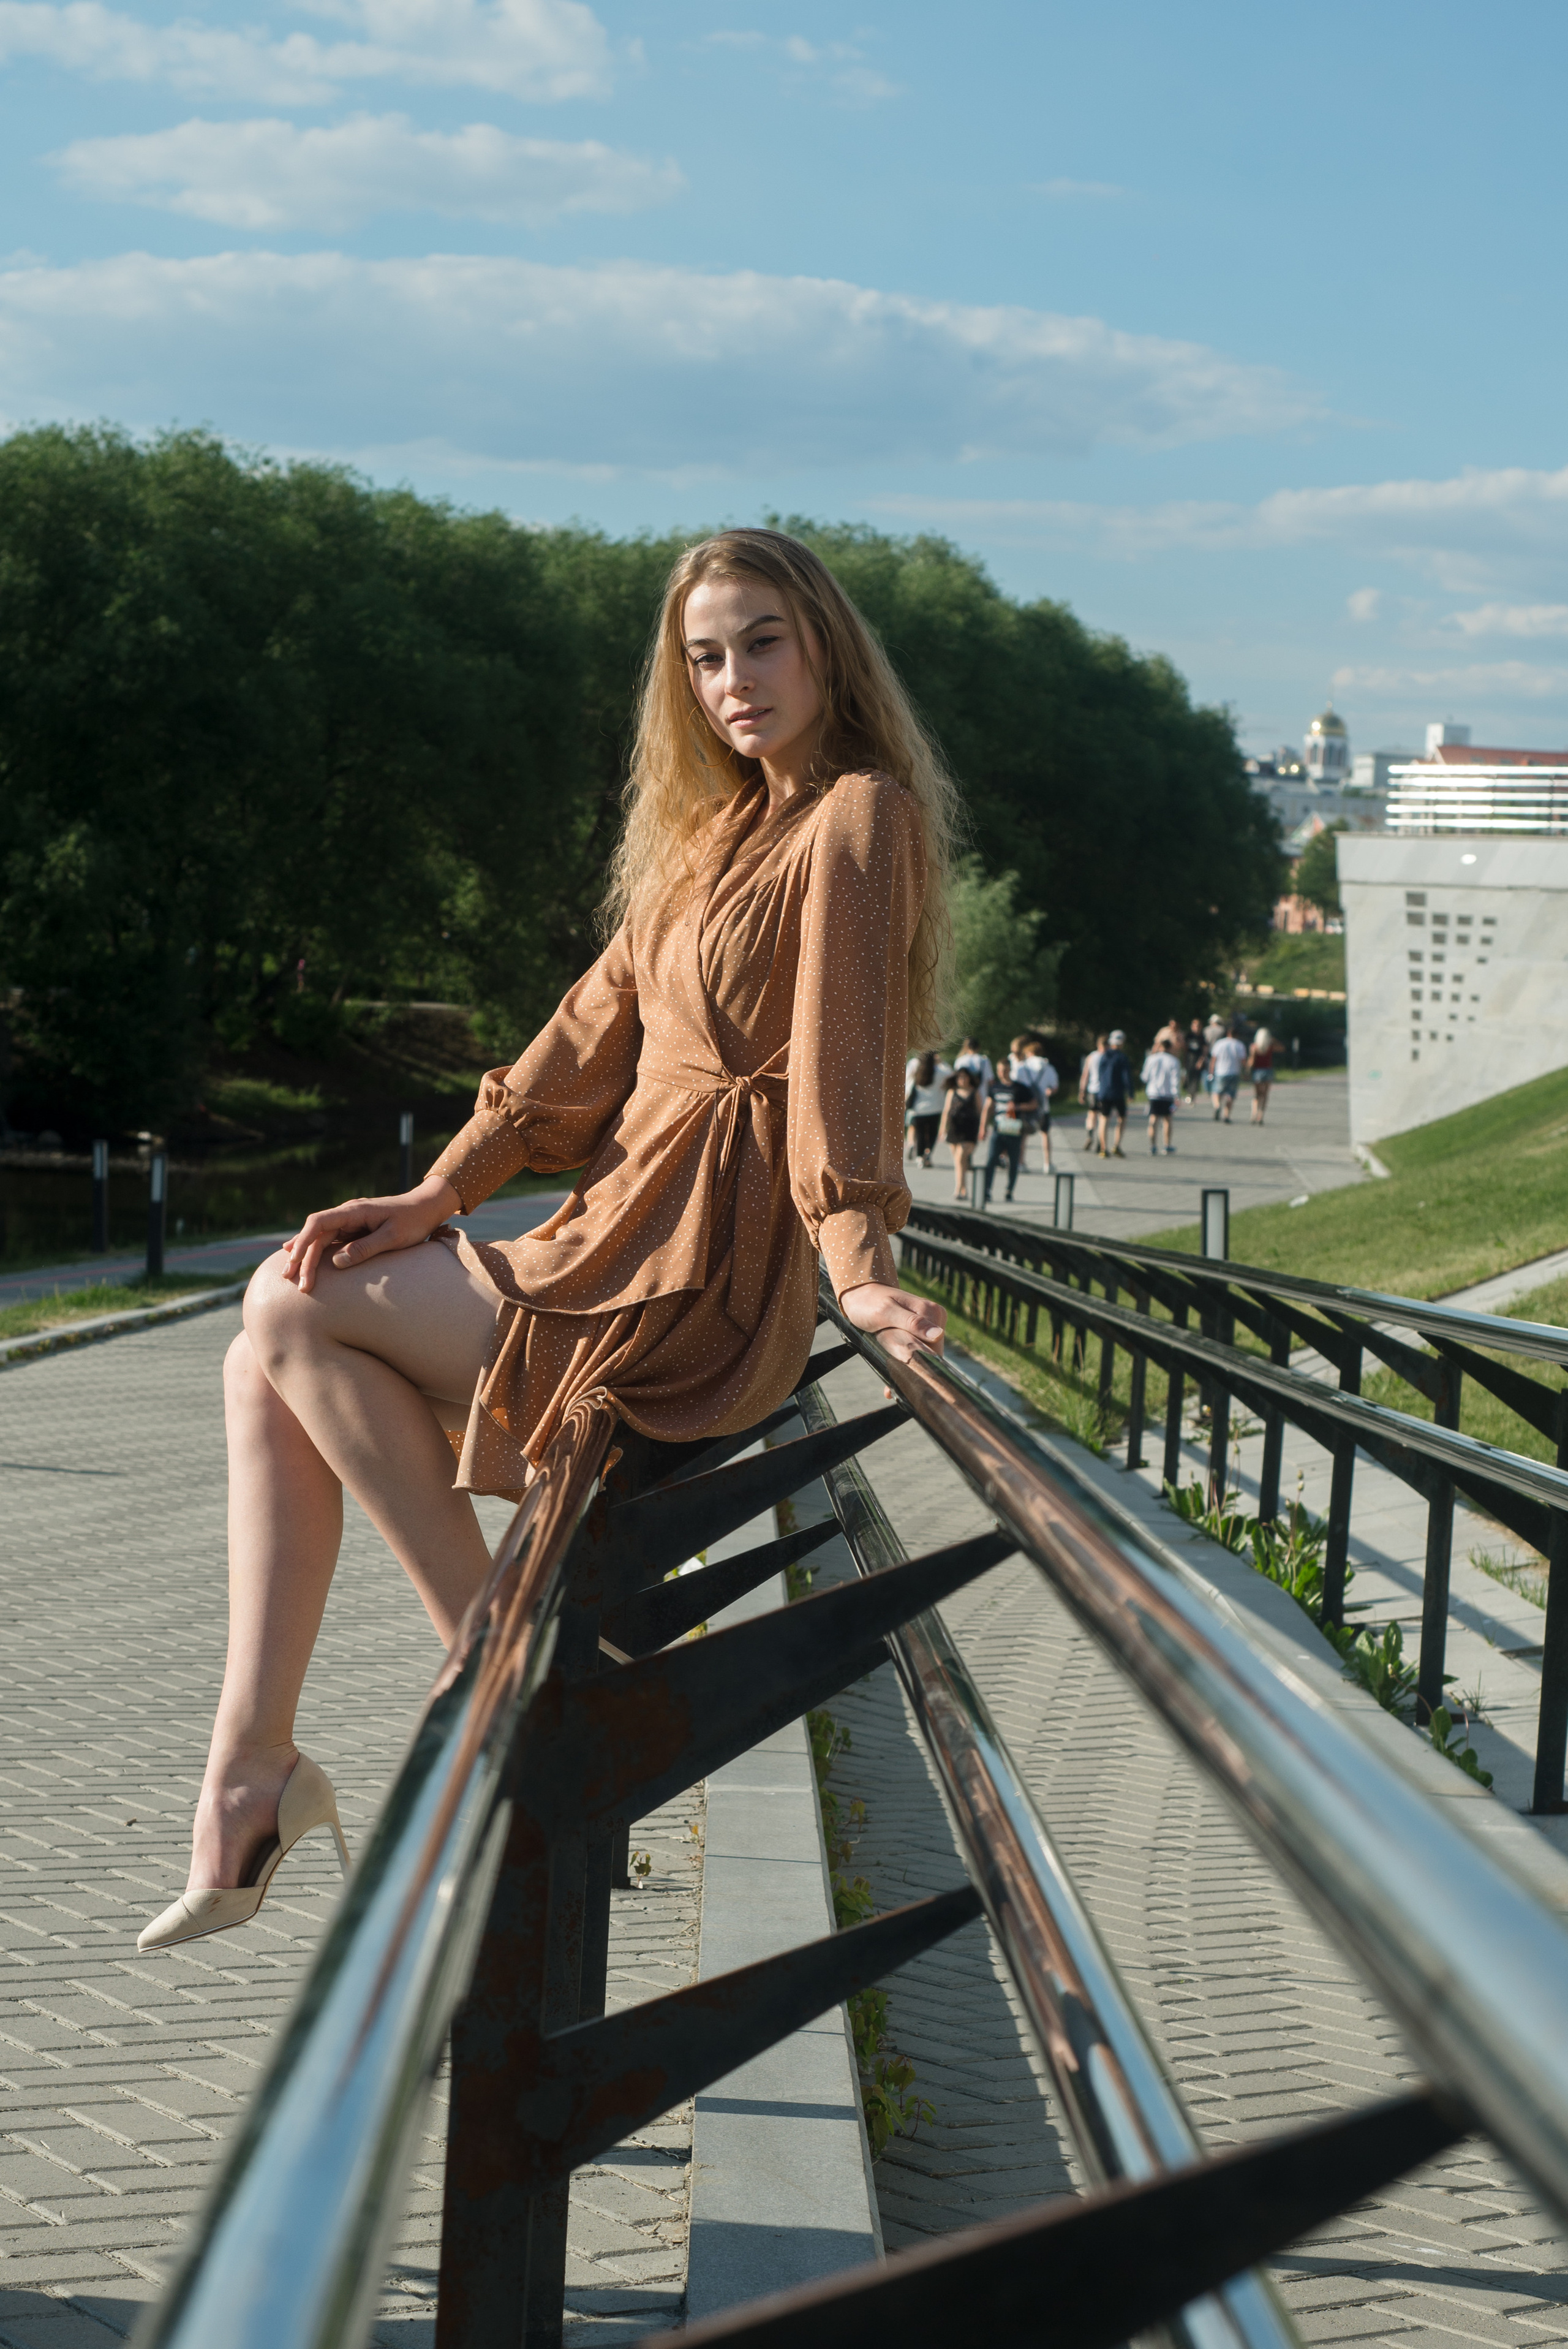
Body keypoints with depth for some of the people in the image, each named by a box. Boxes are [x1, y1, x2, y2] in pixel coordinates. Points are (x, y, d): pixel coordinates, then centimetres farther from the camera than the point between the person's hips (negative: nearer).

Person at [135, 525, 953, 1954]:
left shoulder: (858, 816, -8)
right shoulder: (724, 826, 19)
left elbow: (842, 1052, -19)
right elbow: (601, 1023, 14)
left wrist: (860, 1266, -28)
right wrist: (439, 1197, 6)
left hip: (695, 1285, -9)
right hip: (622, 1236, 9)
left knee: (299, 1314, -10)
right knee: (270, 1361, 4)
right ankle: (252, 1763, -2)